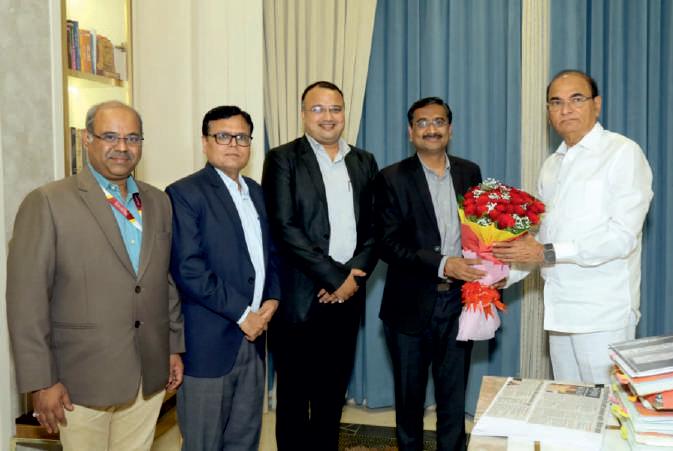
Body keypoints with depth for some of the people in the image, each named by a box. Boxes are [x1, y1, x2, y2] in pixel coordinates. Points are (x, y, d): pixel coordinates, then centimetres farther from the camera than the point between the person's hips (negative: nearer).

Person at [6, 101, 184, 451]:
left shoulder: (158, 202, 9)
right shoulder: (47, 203, -9)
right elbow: (27, 299, -10)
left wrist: (174, 346, 13)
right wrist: (40, 382, -11)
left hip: (149, 378, 5)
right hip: (81, 382, -4)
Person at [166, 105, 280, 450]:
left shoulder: (256, 192, 14)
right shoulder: (184, 193, -8)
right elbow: (188, 269, -17)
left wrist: (273, 298, -1)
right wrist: (241, 314, -14)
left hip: (252, 337, 7)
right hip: (210, 341, -6)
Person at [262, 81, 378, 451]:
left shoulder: (364, 162, 11)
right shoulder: (283, 159, -3)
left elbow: (374, 227, 7)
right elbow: (284, 227, -12)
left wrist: (354, 275, -8)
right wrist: (334, 277, -14)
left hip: (346, 294, 4)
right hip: (300, 296, -4)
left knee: (333, 391, 14)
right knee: (294, 392, 8)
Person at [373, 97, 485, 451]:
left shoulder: (470, 173, 8)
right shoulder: (392, 179, -5)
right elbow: (388, 244, -12)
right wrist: (441, 265, -21)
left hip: (459, 301, 3)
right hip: (412, 305, -2)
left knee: (454, 396, 10)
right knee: (409, 395, 13)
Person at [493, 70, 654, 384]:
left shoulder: (623, 153, -6)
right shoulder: (551, 166, 16)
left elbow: (622, 237, -15)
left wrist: (549, 253, -19)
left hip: (603, 312, -6)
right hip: (559, 310, 6)